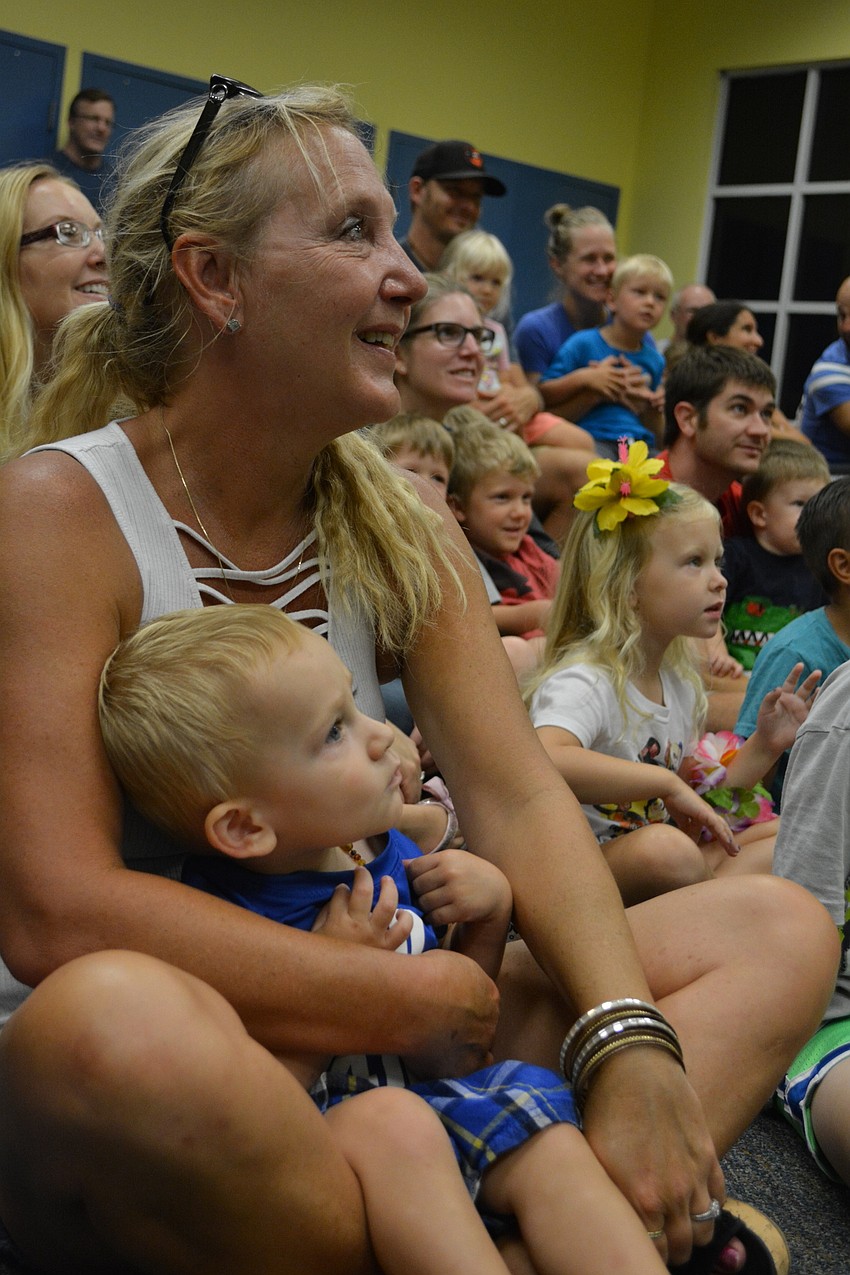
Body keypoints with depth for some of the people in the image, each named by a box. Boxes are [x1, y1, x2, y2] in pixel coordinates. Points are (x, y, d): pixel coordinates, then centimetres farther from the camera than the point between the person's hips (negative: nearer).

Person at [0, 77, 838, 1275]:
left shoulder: (403, 522, 4)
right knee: (120, 1022, -41)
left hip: (363, 1046, 6)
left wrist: (632, 1040, -20)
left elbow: (518, 798, -3)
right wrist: (415, 999, -18)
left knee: (780, 929, -1)